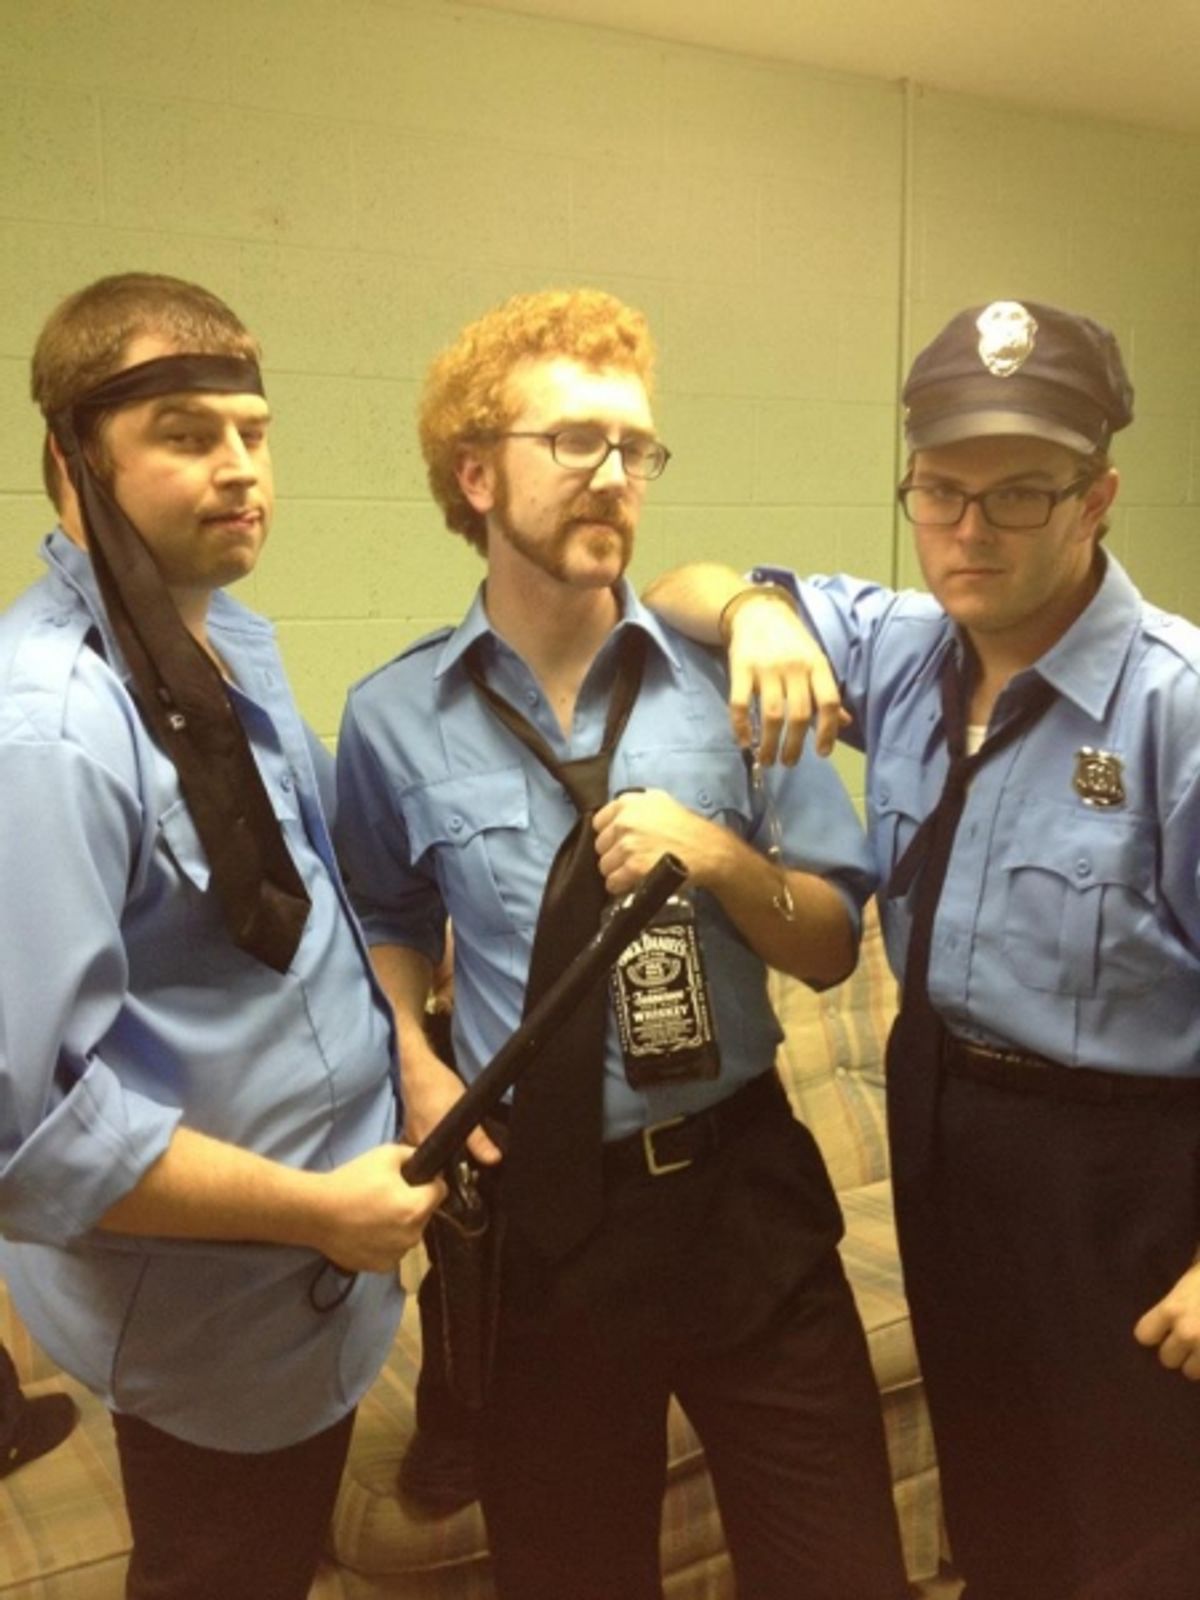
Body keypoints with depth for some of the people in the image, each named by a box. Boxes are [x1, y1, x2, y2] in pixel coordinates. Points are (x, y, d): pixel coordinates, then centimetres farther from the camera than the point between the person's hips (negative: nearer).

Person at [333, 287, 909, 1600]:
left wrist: (720, 856, -21)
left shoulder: (728, 679, -6)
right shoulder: (393, 721, -5)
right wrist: (418, 1064, -4)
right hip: (533, 1210, 1)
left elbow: (832, 945, -2)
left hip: (746, 1195, 0)